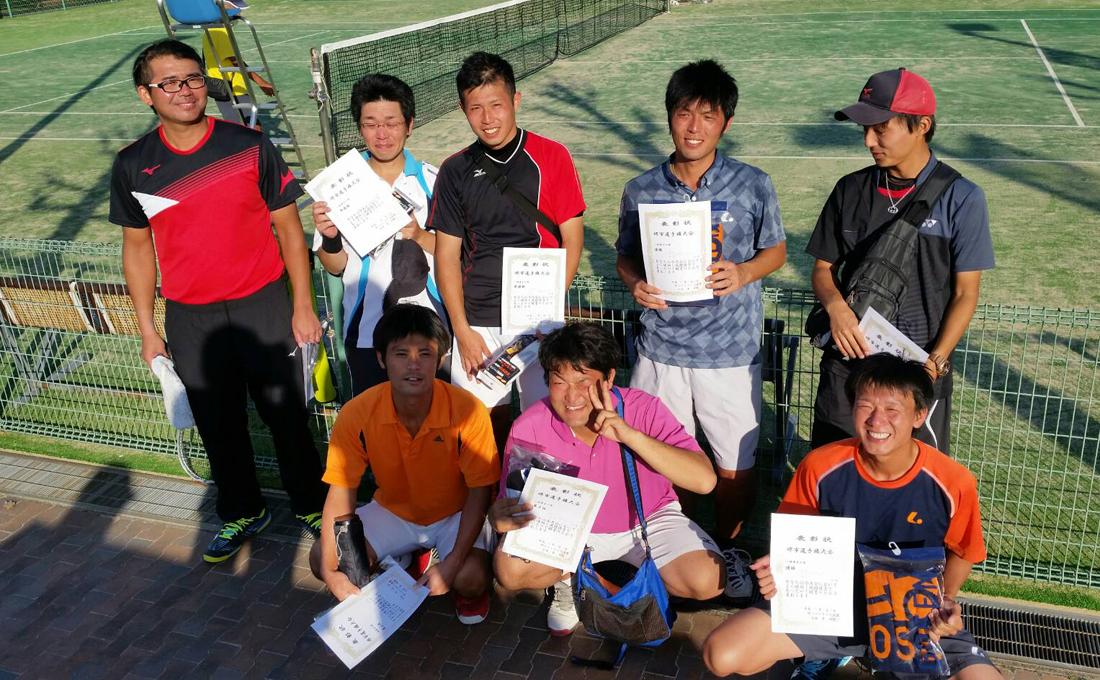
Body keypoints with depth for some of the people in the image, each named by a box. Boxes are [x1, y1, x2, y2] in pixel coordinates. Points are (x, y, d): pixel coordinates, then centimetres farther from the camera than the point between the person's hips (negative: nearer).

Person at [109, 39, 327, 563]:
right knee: (218, 426, 14)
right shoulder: (132, 166, -1)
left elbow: (288, 229, -2)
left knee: (286, 415, 7)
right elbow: (137, 247, 9)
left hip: (262, 305, -2)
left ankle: (312, 504, 30)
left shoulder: (249, 146, -7)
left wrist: (303, 307, -4)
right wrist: (147, 330, 8)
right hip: (190, 319, 2)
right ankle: (241, 513, 36)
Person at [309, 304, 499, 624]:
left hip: (456, 513, -3)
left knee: (470, 579, -30)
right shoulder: (356, 414, -22)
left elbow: (479, 492, -19)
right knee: (319, 559, -13)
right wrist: (330, 570, -23)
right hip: (394, 511, 3)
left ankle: (472, 590, 10)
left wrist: (451, 564, -27)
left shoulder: (468, 412, -28)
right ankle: (409, 562, 11)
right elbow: (340, 493, -14)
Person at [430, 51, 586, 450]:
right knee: (487, 421, 8)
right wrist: (462, 329, -3)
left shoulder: (551, 157, -2)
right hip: (477, 321, 2)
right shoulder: (455, 171, 4)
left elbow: (572, 238, -2)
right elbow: (447, 254, 5)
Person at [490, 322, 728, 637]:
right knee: (509, 569, -25)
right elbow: (510, 503, -15)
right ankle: (571, 578, 7)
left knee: (708, 581, -24)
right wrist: (502, 517, -41)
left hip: (647, 519, 0)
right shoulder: (529, 428, -22)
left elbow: (704, 480, -33)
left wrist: (630, 435, -42)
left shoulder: (642, 409, -25)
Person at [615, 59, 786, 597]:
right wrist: (635, 284, -11)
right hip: (661, 349, 1)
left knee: (735, 465, 9)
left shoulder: (753, 185, -4)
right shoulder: (641, 190, 0)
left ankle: (727, 548, 37)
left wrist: (743, 273, -13)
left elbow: (775, 249, 7)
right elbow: (626, 256, 11)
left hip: (732, 351, -1)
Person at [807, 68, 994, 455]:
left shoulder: (961, 198, -8)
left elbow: (965, 293, -5)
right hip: (847, 360, 3)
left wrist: (933, 364, -15)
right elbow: (823, 267, 8)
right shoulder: (850, 190, 2)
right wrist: (835, 305, -14)